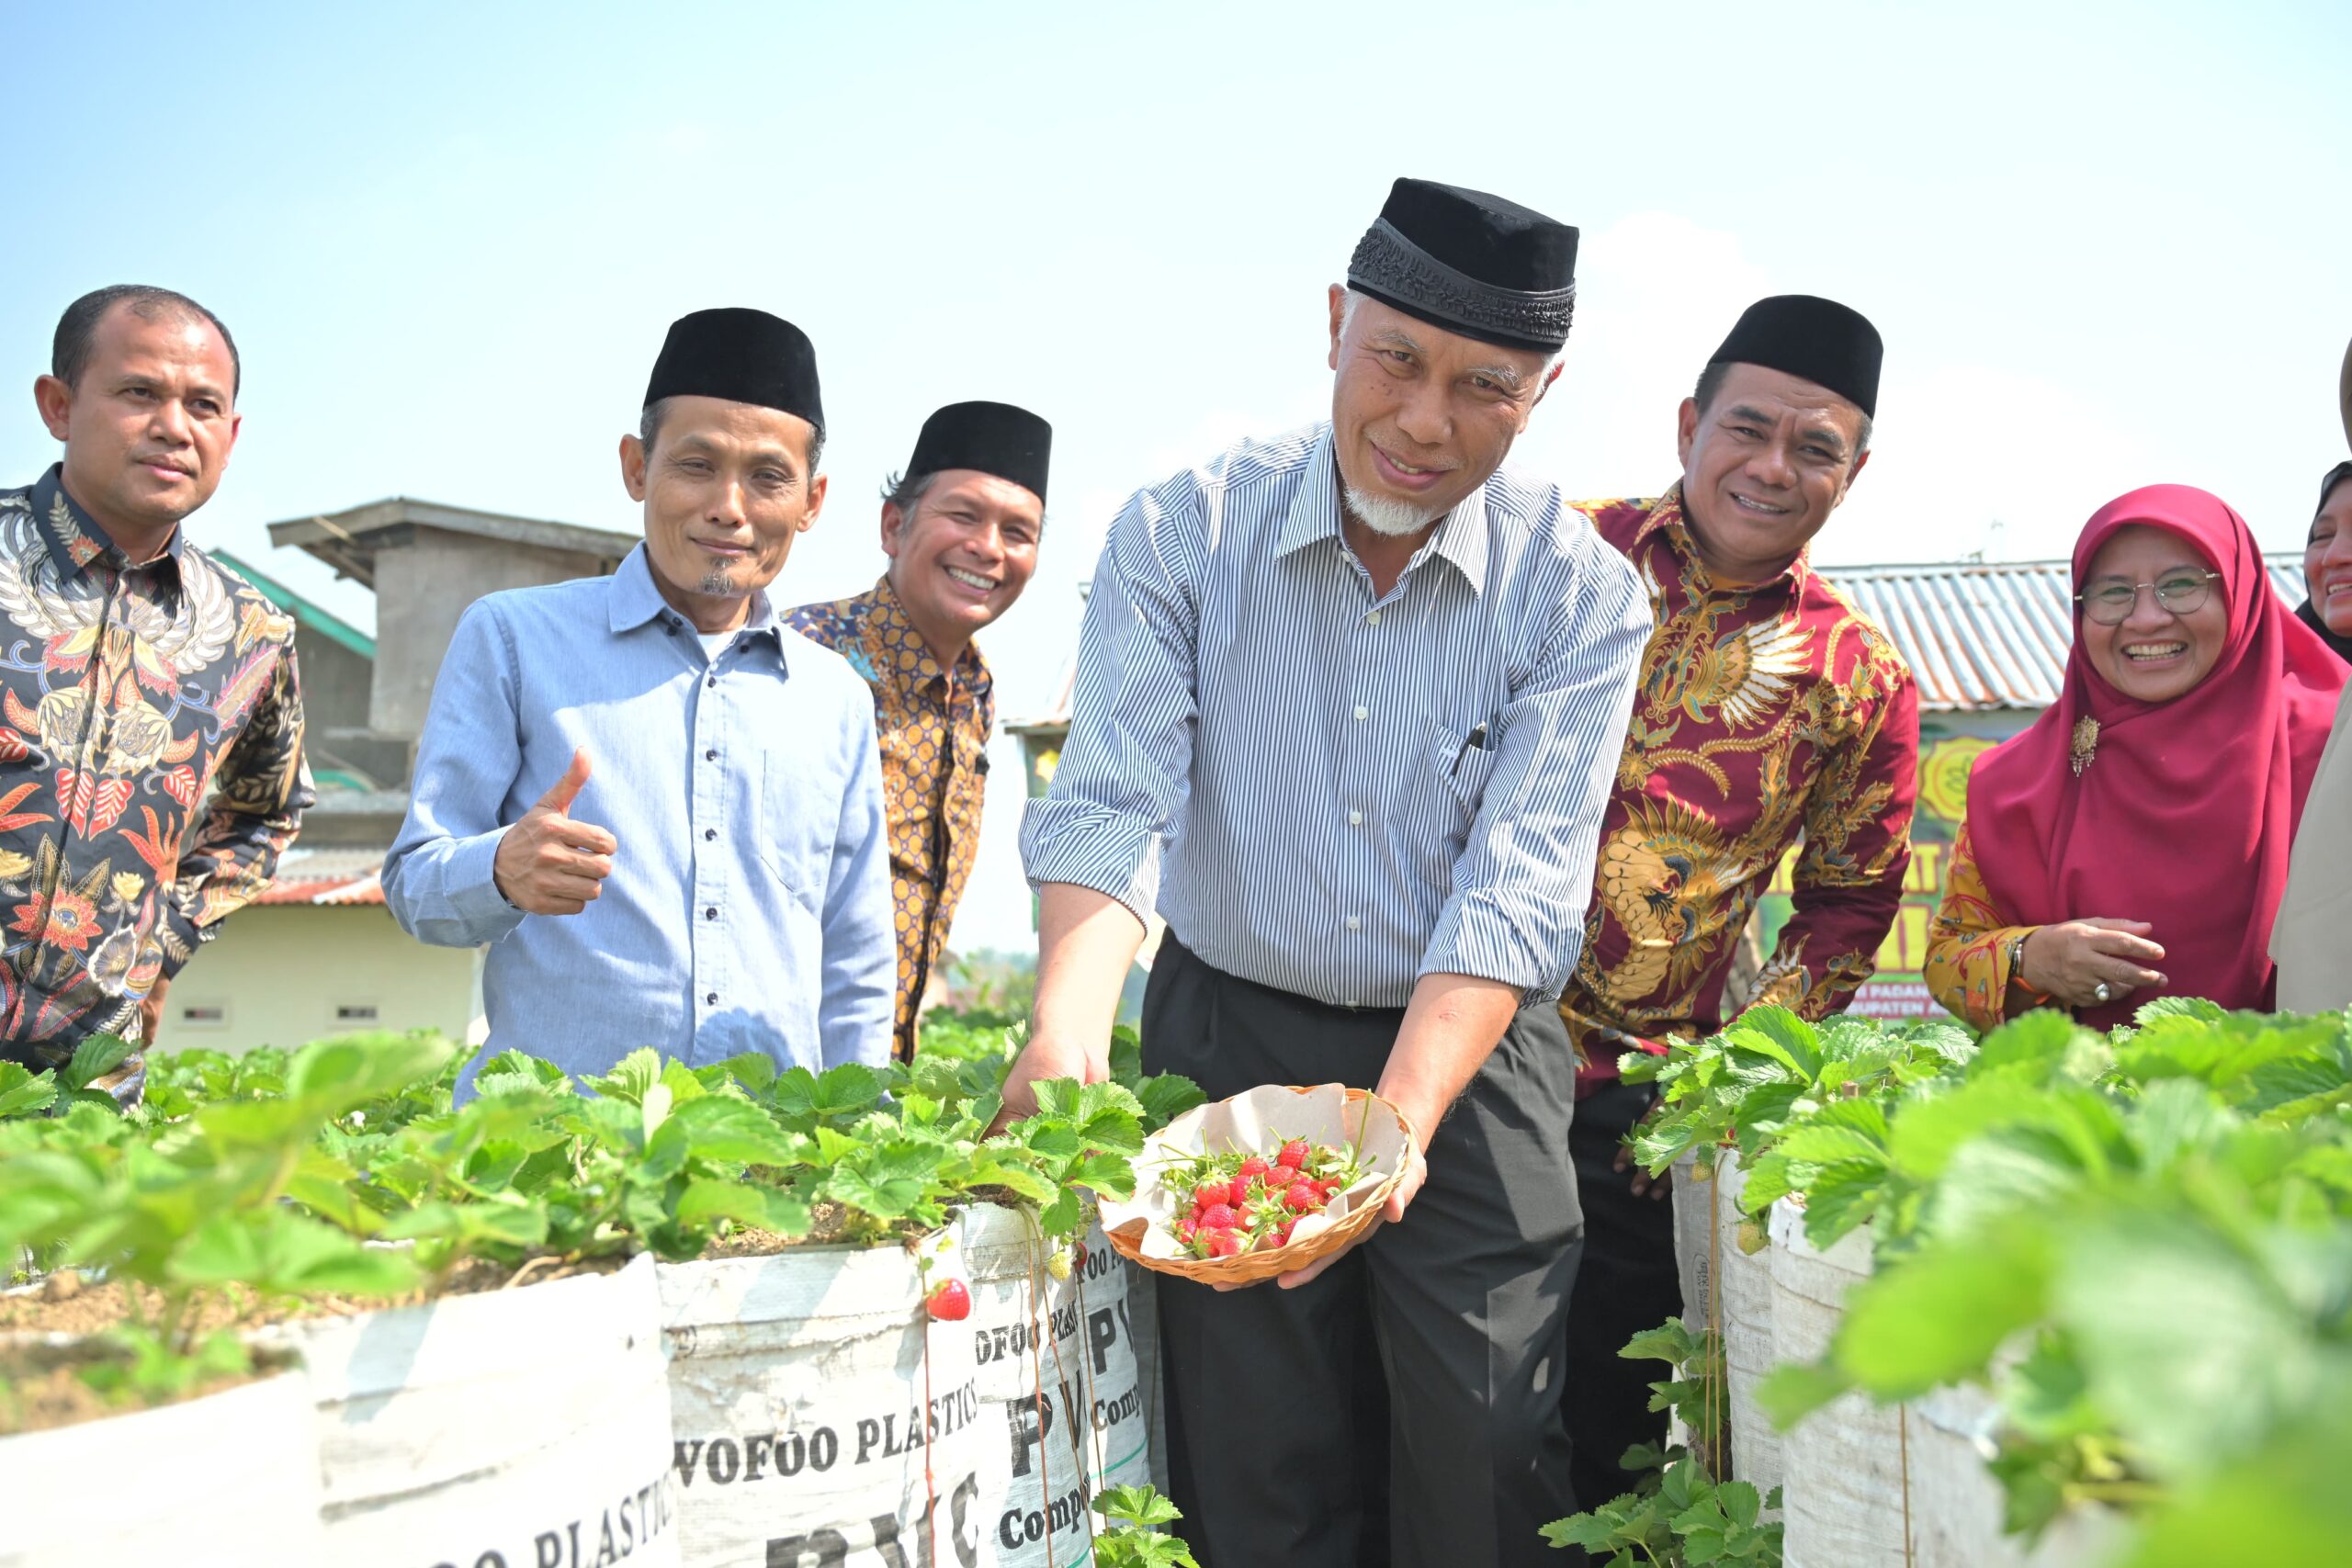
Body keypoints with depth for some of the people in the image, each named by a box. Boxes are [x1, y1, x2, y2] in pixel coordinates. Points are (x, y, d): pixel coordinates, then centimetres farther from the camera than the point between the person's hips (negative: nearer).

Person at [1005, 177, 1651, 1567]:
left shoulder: (1581, 596, -8)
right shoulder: (1181, 534, -6)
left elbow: (1515, 891, -15)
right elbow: (1113, 806, -15)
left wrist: (1400, 1118, -29)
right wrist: (1069, 1026, -32)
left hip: (1469, 1054, 0)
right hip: (1229, 1043, 1)